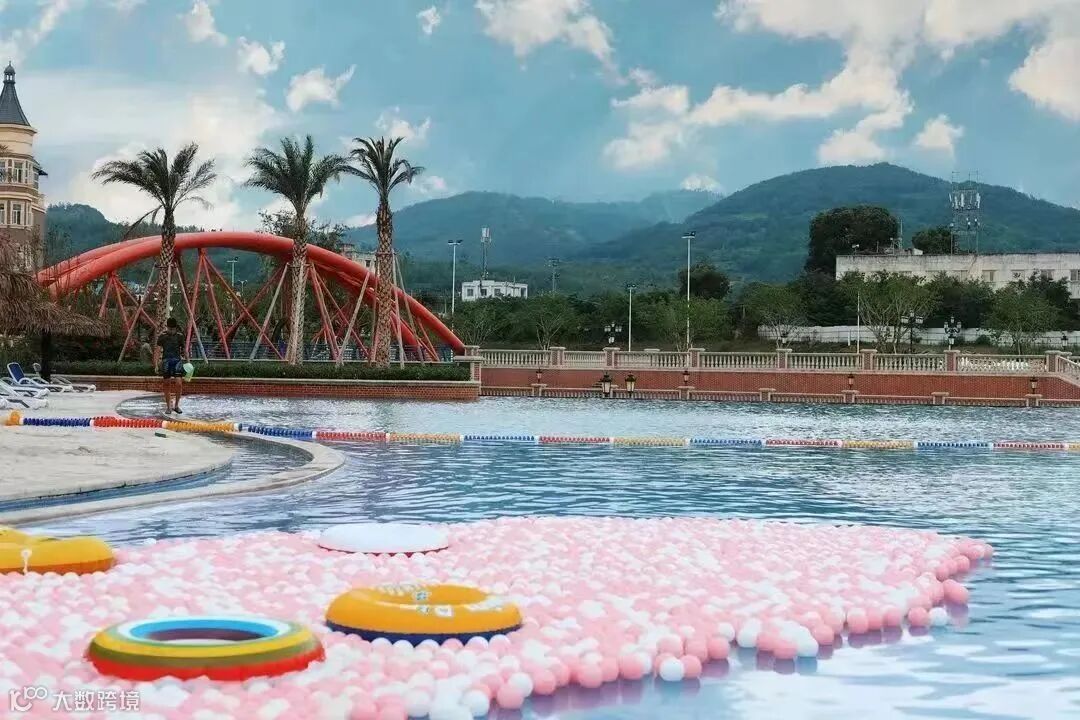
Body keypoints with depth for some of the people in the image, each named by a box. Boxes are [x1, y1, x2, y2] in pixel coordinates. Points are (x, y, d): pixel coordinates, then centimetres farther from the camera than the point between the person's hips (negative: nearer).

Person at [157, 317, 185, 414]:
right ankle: (168, 407, 13)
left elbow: (183, 349, 13)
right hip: (166, 360, 0)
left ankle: (176, 405, 3)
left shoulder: (179, 336, 5)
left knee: (179, 383, -12)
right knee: (167, 385, 3)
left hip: (177, 360, 0)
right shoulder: (162, 336, 2)